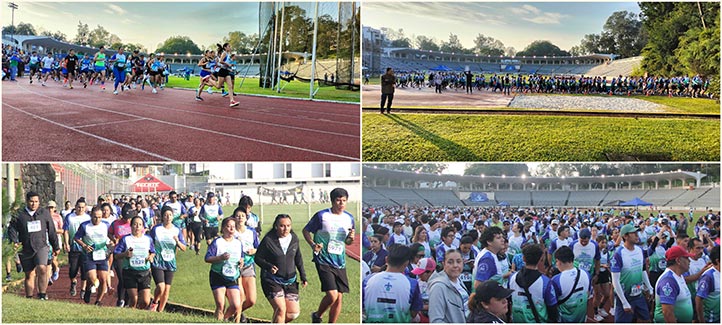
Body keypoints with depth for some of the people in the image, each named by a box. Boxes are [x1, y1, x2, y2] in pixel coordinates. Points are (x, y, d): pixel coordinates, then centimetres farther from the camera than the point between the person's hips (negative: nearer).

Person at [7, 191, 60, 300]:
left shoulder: (44, 213, 7)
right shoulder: (20, 215, 4)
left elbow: (52, 231, 13)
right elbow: (12, 229, 6)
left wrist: (56, 247, 17)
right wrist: (15, 241, -12)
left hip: (41, 247, -1)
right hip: (26, 249, 1)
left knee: (42, 269, -23)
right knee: (29, 275, 8)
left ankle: (42, 294, -14)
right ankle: (29, 298, 19)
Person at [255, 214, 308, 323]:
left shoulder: (294, 238, 3)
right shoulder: (268, 240, -12)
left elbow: (298, 258, 15)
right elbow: (258, 258, -5)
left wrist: (303, 276, 13)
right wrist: (269, 267, -22)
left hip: (290, 281, 5)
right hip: (272, 280, -5)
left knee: (294, 313, 1)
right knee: (281, 309, -18)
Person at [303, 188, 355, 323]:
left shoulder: (349, 218, 7)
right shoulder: (321, 215, -8)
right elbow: (306, 231, 3)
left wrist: (351, 238, -5)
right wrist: (313, 245, -14)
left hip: (340, 263, 5)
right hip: (324, 261, -5)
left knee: (339, 298, 4)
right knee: (332, 295, -15)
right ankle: (317, 316, 13)